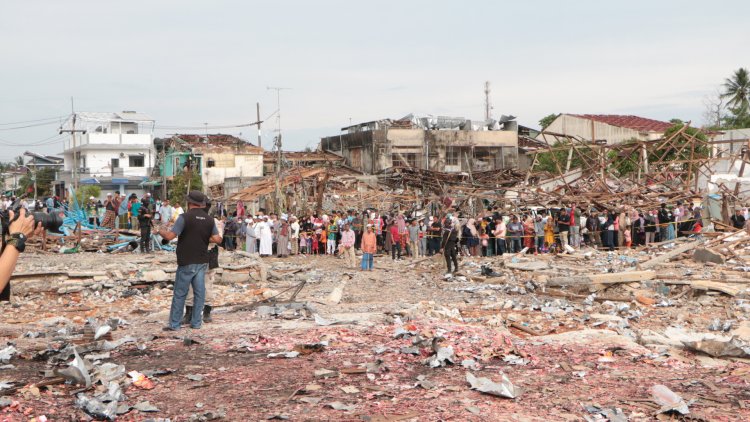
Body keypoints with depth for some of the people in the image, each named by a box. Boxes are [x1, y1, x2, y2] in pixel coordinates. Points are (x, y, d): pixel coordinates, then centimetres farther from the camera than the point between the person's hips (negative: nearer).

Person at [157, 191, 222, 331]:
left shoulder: (185, 217, -13)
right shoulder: (209, 220, 4)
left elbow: (170, 236, -16)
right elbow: (217, 239, 1)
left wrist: (161, 231, 4)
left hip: (187, 262, -4)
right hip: (202, 261, 5)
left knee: (180, 293, 3)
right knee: (199, 292, 9)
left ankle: (174, 324, 7)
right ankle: (196, 323, 12)